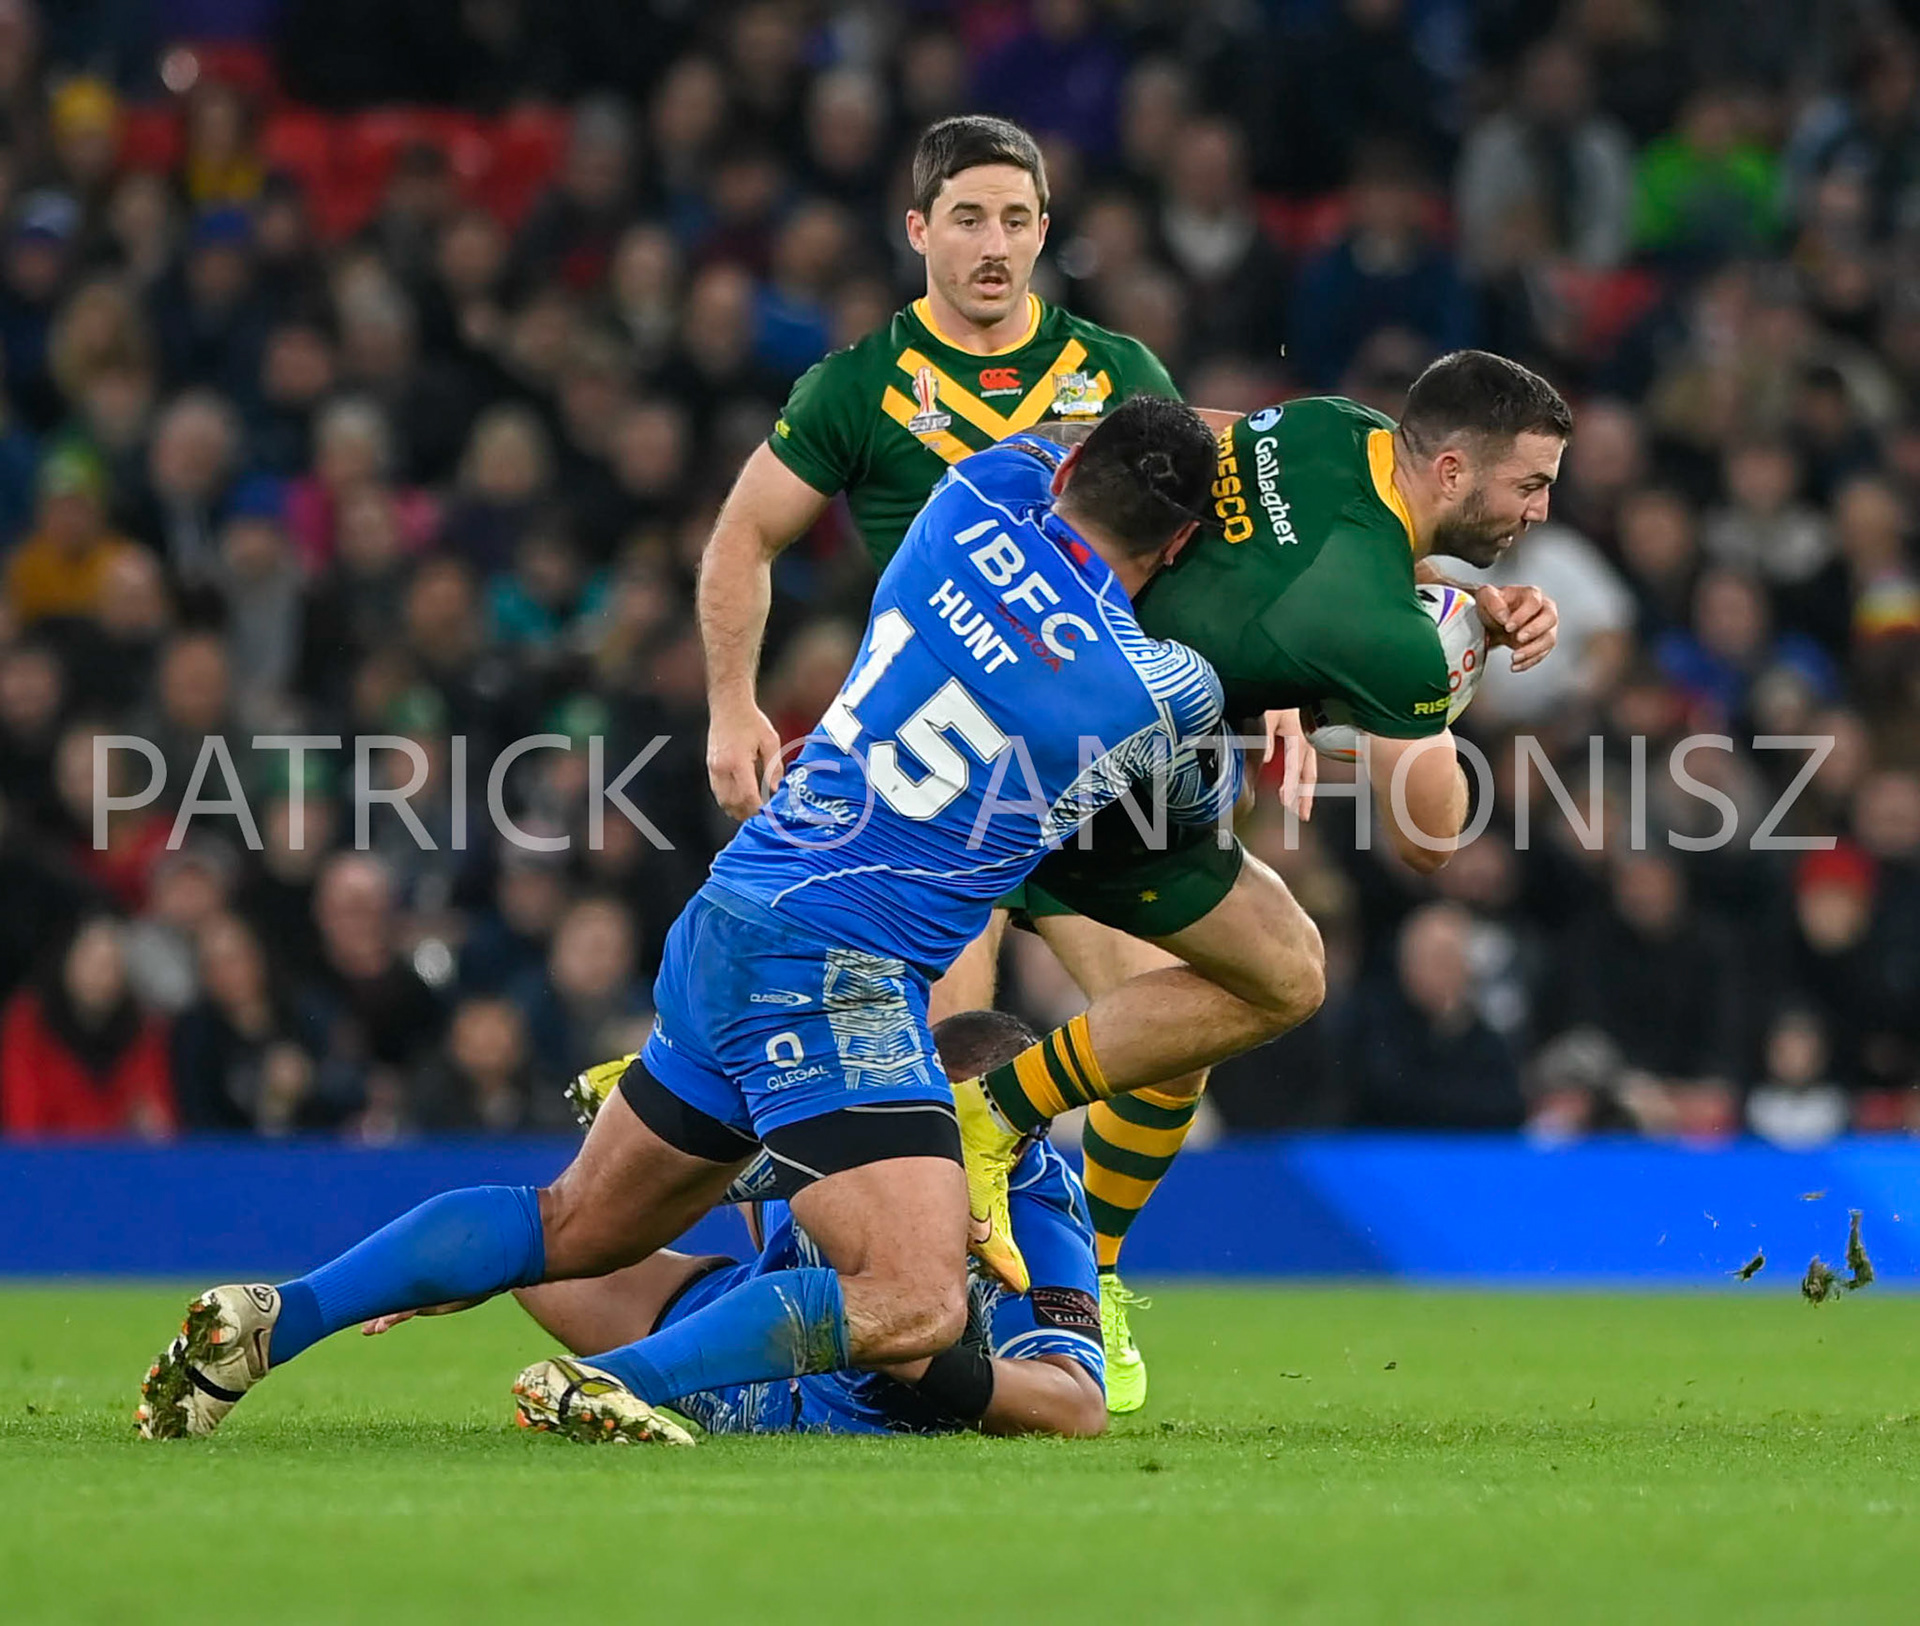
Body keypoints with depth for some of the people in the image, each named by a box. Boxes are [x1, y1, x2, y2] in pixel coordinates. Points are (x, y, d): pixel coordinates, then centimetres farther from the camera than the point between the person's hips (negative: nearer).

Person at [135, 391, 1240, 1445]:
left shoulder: (983, 497, 2)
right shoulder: (1163, 690, -9)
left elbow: (1031, 452, 30)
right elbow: (1212, 802, 17)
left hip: (730, 924, 7)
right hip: (836, 973, -7)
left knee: (577, 1227, 22)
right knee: (918, 1311, -17)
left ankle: (274, 1316, 13)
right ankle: (618, 1386, -29)